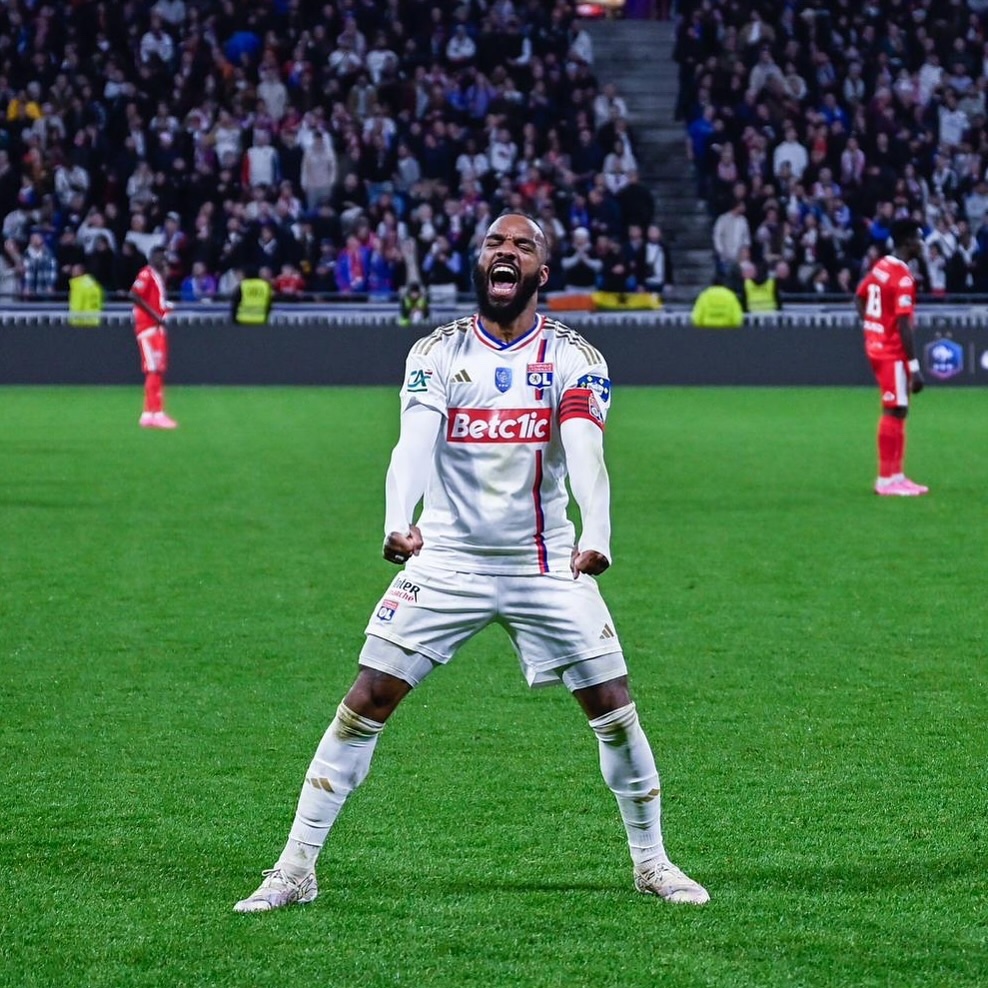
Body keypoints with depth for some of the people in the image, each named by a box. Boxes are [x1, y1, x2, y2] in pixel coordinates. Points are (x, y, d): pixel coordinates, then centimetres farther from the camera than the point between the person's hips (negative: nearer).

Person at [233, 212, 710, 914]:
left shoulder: (574, 358, -3)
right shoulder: (437, 353, -2)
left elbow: (585, 454, -20)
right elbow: (414, 443, -19)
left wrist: (596, 537, -39)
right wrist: (397, 521, -39)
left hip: (547, 566, 0)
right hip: (447, 561, 0)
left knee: (615, 709, -2)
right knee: (366, 704, -6)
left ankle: (651, 862, 18)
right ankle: (296, 868, 1)